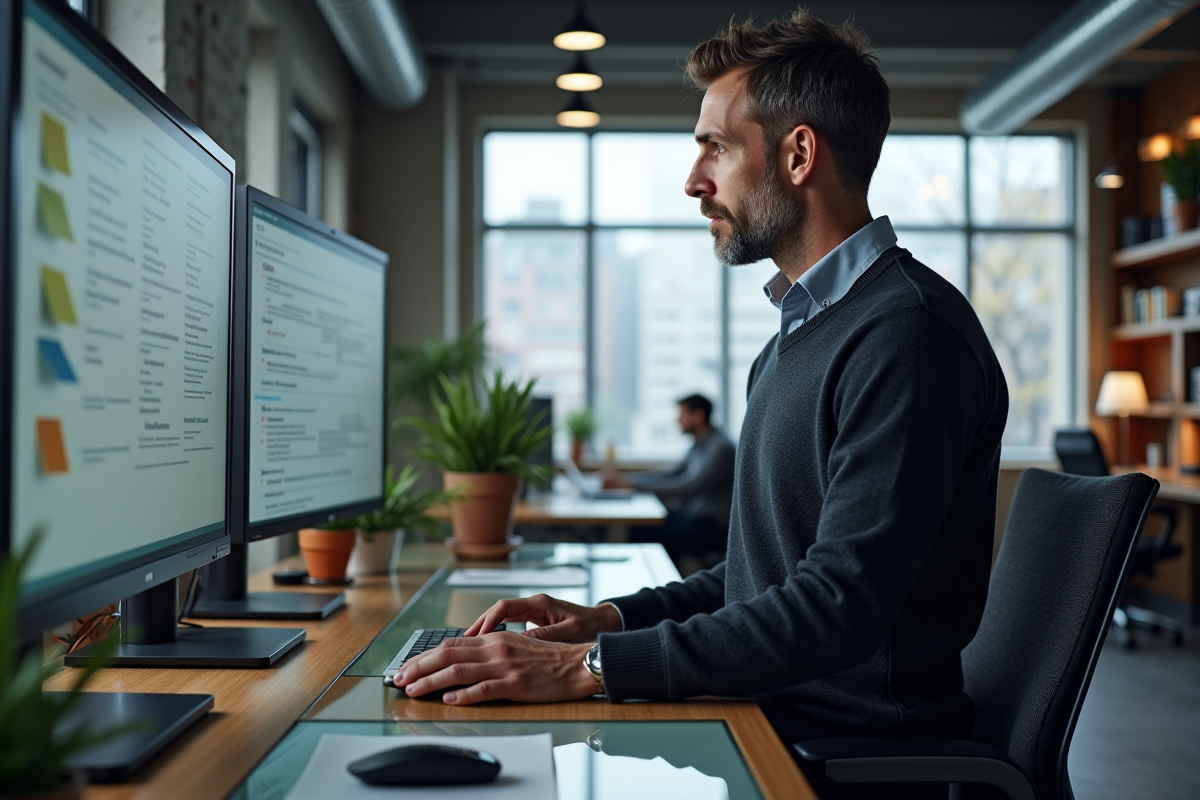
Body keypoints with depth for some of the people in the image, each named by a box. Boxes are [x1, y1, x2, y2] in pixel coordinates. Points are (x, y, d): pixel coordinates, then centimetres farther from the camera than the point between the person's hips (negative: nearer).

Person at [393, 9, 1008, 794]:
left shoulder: (909, 331, -18)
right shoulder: (801, 331, 16)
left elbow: (839, 606, -25)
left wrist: (590, 666, -25)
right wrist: (610, 618, 6)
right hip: (774, 722, 8)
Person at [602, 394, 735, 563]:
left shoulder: (721, 447, -18)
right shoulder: (701, 445, 12)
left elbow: (687, 487, -26)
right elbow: (671, 474, 16)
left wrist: (633, 484, -25)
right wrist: (626, 479, 3)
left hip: (714, 526, -9)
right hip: (693, 514, 9)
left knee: (650, 536, -20)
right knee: (639, 527, 0)